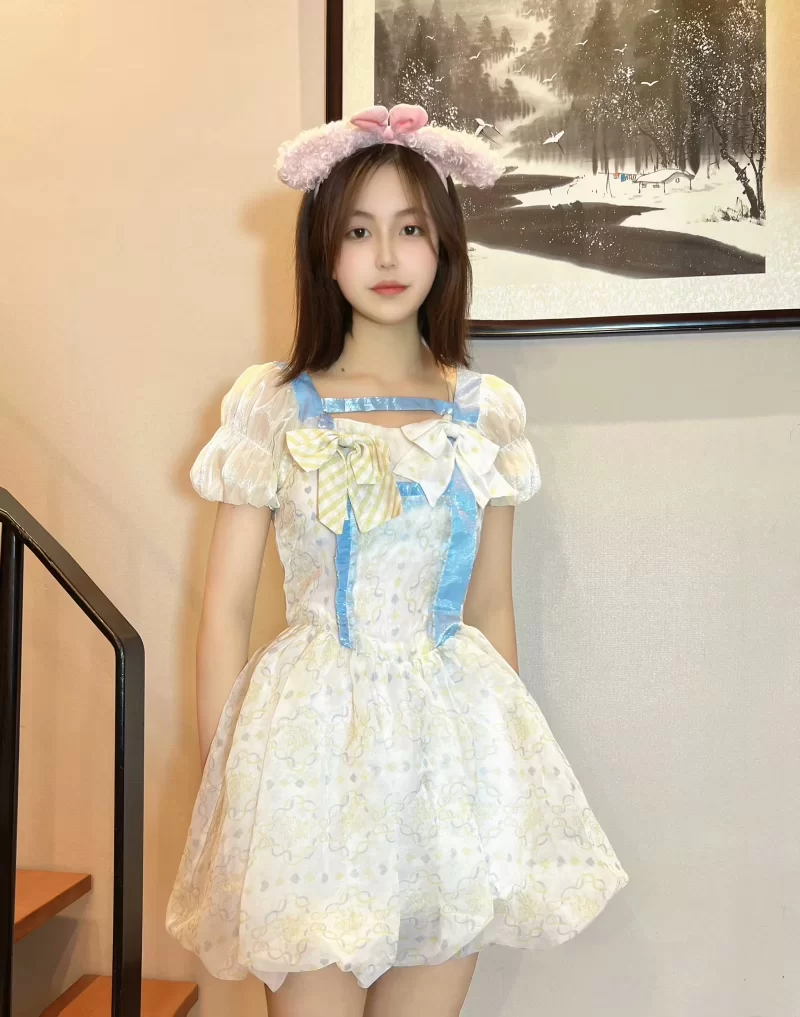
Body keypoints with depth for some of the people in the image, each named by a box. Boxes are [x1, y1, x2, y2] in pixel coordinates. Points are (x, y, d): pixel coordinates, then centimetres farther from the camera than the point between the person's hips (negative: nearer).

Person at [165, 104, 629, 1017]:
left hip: (454, 731, 2)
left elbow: (490, 611, 10)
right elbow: (226, 607, -1)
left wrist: (510, 765, 13)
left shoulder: (487, 411, 4)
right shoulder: (271, 407, -2)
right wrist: (220, 779, -2)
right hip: (315, 734, -2)